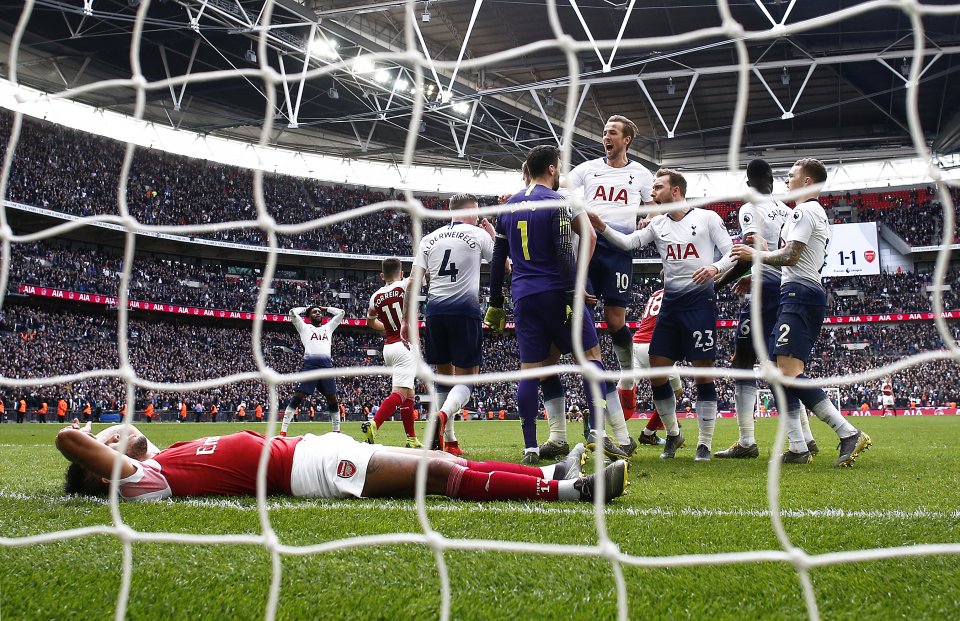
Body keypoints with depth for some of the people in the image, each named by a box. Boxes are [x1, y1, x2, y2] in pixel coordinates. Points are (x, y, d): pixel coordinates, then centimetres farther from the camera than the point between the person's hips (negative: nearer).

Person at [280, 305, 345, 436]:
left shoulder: (328, 327, 29)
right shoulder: (304, 327, 19)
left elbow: (340, 312, 31)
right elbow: (293, 312, 9)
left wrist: (324, 308, 35)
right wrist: (305, 308, 25)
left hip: (327, 365, 4)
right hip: (310, 364, -4)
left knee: (332, 400, 3)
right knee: (297, 398, -10)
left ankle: (337, 431, 13)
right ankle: (283, 431, -12)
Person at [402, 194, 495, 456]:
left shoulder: (429, 239, 13)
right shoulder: (479, 234, 4)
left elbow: (413, 282, 7)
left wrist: (407, 319, 9)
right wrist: (493, 235, 30)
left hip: (435, 309, 4)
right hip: (465, 309, -4)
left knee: (444, 375, 16)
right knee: (466, 378, 0)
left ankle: (449, 440, 15)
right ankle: (442, 415, -30)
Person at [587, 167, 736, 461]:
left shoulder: (707, 218, -1)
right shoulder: (658, 224, 11)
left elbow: (731, 253, -2)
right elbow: (629, 242, -1)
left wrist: (715, 267, -23)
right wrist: (600, 226, -15)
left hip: (700, 300, -5)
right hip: (670, 302, 5)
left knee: (703, 371, -3)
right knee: (656, 371, 2)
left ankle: (705, 443, 7)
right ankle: (673, 434, 21)